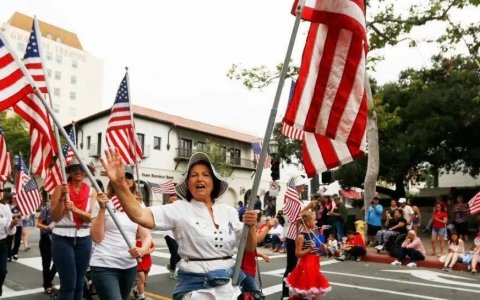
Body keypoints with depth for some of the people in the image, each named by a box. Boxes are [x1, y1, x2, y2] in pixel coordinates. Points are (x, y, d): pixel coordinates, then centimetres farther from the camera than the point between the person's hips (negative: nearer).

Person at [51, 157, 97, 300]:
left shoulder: (91, 192, 3)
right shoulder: (60, 188, -4)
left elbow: (91, 217, -7)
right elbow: (55, 217, -7)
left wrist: (75, 209, -24)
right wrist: (62, 198, -21)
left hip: (84, 239, 3)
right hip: (62, 238, -3)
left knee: (79, 282, 12)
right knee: (68, 283, -4)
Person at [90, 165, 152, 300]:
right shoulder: (103, 203, -4)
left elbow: (146, 235, 5)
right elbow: (97, 237, -10)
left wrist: (143, 250, -16)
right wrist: (102, 209, -18)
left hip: (129, 267, 5)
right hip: (104, 266, -5)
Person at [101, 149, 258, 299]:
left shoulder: (229, 211, 4)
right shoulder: (180, 209, -7)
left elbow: (248, 247, 7)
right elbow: (140, 215, -21)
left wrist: (251, 227, -12)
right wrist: (119, 183, -34)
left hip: (229, 285, 3)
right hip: (196, 286, -3)